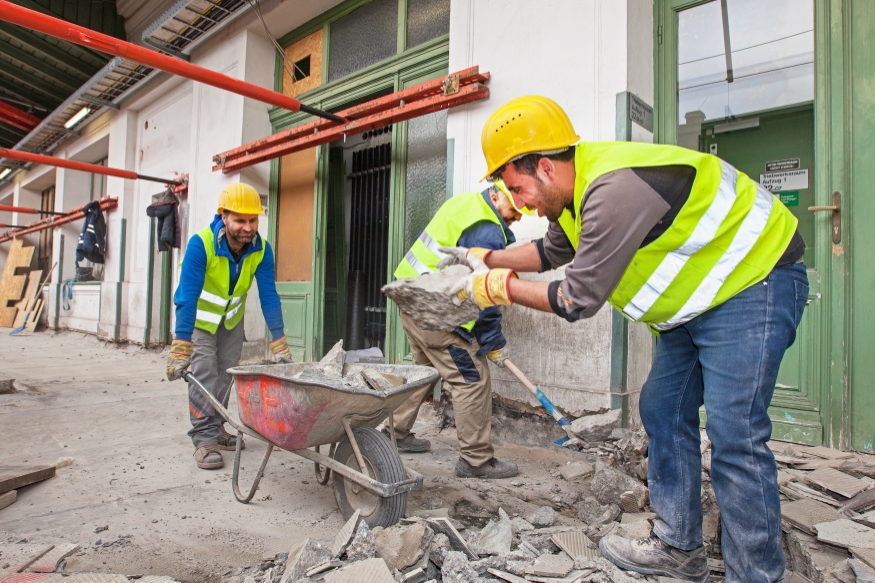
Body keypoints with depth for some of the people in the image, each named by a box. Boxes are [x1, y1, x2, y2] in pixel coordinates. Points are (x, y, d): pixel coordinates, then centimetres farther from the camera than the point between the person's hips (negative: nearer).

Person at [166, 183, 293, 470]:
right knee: (203, 373, -12)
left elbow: (268, 295, -21)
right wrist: (181, 348, -39)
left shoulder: (261, 249, -22)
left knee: (225, 375, 9)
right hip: (199, 316, -4)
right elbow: (188, 296, -36)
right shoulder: (201, 244, -32)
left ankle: (216, 429, 25)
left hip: (232, 318, 4)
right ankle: (205, 439, -3)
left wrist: (279, 343, -24)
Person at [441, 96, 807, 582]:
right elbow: (552, 250, 18)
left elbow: (578, 301, -27)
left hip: (754, 284, -9)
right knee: (663, 413, 9)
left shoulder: (614, 192, -33)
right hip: (699, 296, 10)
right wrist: (485, 258, 11)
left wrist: (500, 287, -15)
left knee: (733, 435, -12)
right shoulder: (576, 188, -1)